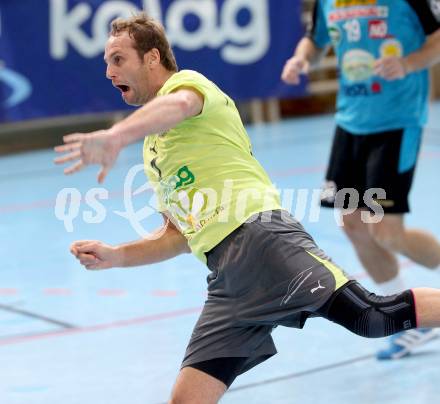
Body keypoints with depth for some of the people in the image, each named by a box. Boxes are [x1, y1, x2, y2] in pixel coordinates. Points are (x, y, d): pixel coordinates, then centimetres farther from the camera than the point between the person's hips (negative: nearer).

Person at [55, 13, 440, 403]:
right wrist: (115, 256, 19)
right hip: (227, 280, 8)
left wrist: (114, 137, -40)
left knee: (374, 317, -24)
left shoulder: (186, 81, 6)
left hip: (258, 237, -8)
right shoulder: (153, 148, 32)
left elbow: (178, 105, -22)